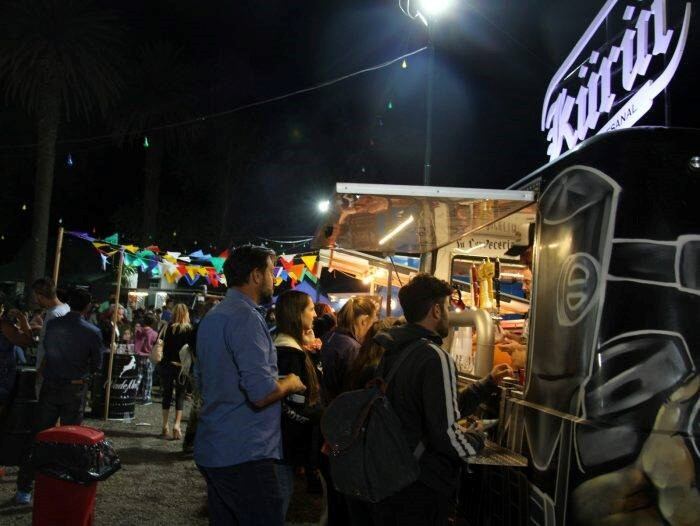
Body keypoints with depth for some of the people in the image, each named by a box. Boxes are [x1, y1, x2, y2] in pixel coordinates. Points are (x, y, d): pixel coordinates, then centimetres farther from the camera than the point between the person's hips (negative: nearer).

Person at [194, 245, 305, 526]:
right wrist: (290, 383, -3)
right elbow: (262, 394, -25)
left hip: (212, 450, 10)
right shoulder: (246, 317, -16)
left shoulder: (212, 317, 15)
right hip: (245, 455, -10)